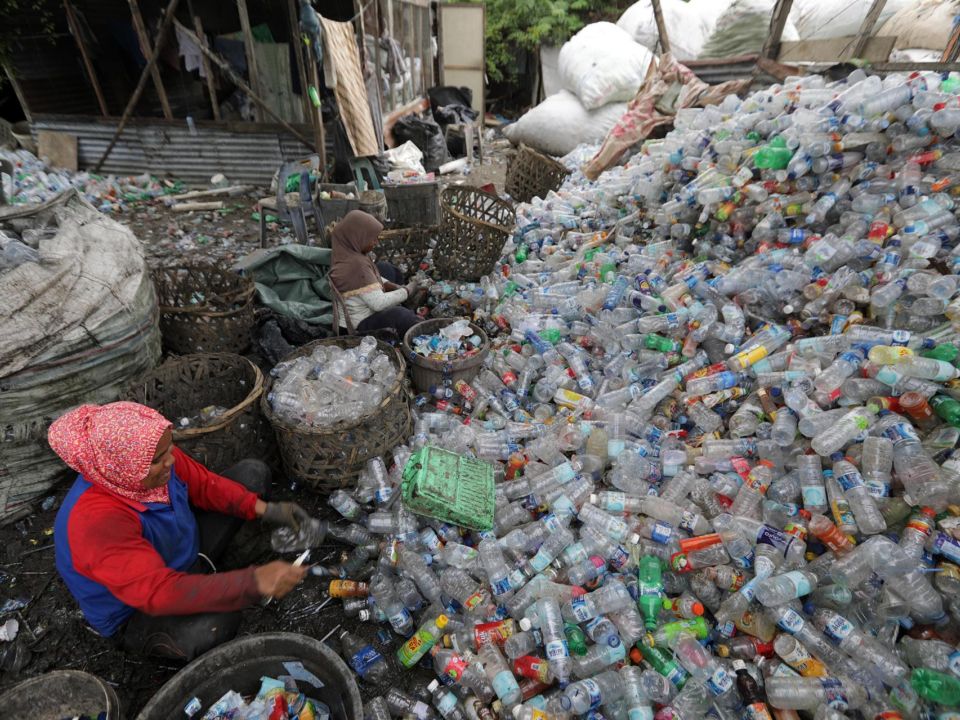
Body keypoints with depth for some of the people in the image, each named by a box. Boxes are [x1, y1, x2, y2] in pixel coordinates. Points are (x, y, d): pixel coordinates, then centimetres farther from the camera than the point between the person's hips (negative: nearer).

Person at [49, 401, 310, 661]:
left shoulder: (156, 456, -21)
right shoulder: (97, 520, -38)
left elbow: (204, 484, -5)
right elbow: (158, 594, -43)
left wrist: (265, 509, -18)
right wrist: (255, 582, -50)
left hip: (186, 550, 7)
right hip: (137, 613, -6)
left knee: (253, 472, 1)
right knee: (217, 622, -38)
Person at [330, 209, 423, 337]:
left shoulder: (348, 253, -2)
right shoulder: (355, 264, -30)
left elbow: (372, 277, 16)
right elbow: (378, 303, -30)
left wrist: (393, 286, 0)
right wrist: (407, 291, -17)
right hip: (360, 322, -11)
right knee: (400, 315, -33)